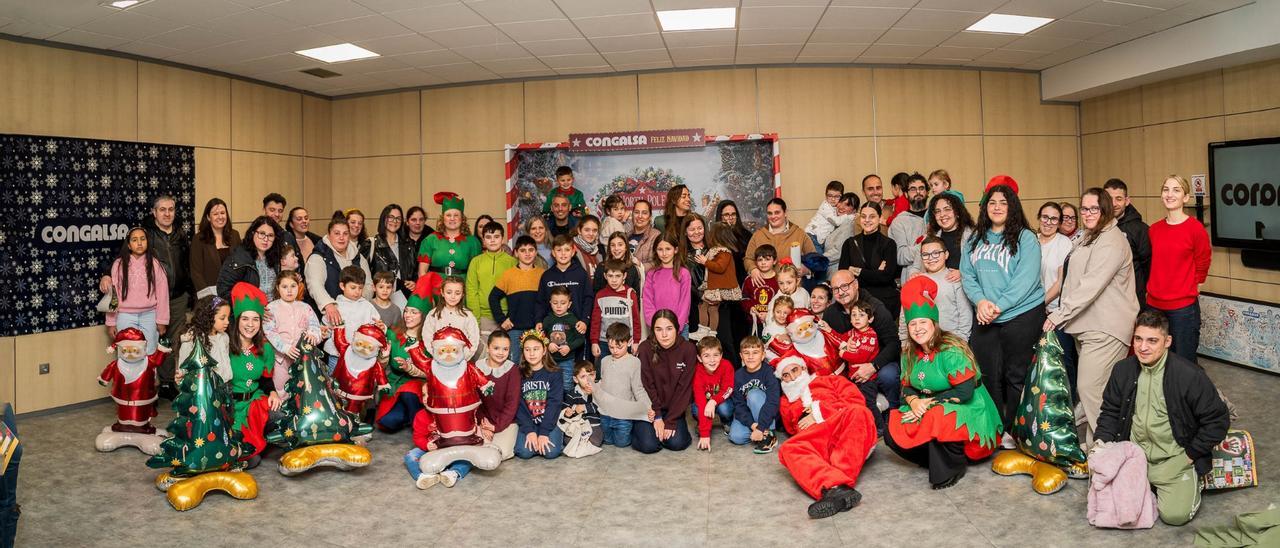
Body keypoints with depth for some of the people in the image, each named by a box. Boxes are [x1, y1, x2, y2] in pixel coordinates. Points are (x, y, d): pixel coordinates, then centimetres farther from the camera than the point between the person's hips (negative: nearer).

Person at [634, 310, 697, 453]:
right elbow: (646, 385, -11)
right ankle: (637, 427, 16)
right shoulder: (645, 349, -14)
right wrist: (657, 417, -13)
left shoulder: (688, 350, -12)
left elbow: (684, 388, -10)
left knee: (677, 443, -17)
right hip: (650, 408, -1)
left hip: (674, 408, 1)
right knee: (649, 445, -17)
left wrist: (670, 421, -14)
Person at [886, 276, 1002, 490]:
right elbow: (906, 387, 7)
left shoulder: (951, 351, -20)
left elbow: (964, 393, -24)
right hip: (929, 411, 7)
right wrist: (914, 401, -17)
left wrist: (929, 402, -20)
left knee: (936, 420, -38)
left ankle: (951, 469, -13)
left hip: (967, 410, -7)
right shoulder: (910, 354, 3)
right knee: (893, 434, -13)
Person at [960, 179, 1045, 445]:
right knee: (989, 375, 7)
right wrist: (980, 301, -13)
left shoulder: (1025, 238, -4)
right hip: (984, 319, 4)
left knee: (1016, 375, 3)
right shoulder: (975, 240, 11)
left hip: (1021, 315, -4)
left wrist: (999, 306, -19)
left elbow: (1026, 279, -13)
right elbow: (967, 275, 5)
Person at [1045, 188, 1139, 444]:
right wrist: (1061, 313, 13)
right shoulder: (1089, 238, 17)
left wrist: (1059, 315, -21)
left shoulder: (1112, 241, -15)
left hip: (1105, 329, -9)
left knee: (1090, 387, -10)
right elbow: (1076, 282, 22)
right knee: (1095, 388, 14)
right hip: (1088, 325, 10)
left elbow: (1091, 286, -22)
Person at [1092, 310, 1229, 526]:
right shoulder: (1123, 370, 0)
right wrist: (1101, 440, -4)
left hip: (1174, 458, -3)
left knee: (1175, 514, -17)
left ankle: (1192, 481, 16)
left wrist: (1191, 454, -6)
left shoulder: (1190, 375, -13)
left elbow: (1217, 420, -5)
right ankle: (1145, 485, 17)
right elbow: (1110, 411, 12)